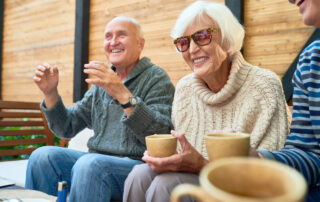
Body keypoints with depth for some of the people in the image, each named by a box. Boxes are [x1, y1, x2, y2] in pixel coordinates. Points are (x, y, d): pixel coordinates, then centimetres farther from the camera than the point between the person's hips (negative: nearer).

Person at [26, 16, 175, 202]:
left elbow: (162, 136, -21)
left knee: (90, 164, -32)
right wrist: (51, 93, -1)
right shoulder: (102, 82, 15)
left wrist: (123, 94, -31)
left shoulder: (156, 77, -4)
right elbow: (67, 128, 16)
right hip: (98, 160, 6)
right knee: (43, 155, -15)